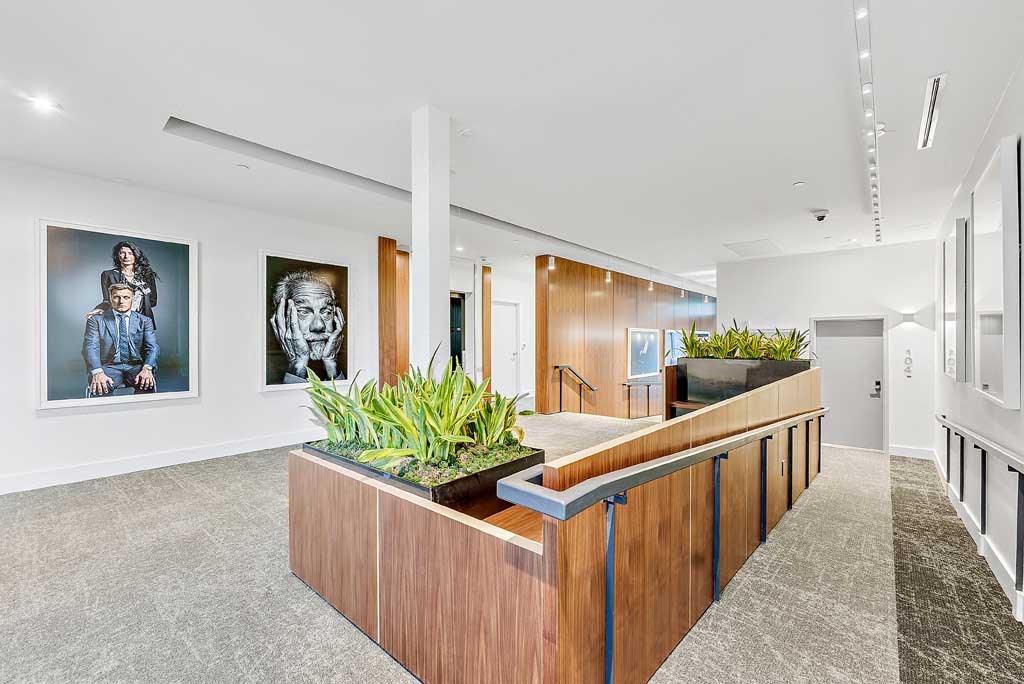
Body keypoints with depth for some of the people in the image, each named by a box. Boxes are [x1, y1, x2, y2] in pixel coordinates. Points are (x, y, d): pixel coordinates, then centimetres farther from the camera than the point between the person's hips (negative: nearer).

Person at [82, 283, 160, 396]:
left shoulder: (144, 321, 13)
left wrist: (147, 369, -20)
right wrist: (98, 372, -23)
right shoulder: (96, 320, 12)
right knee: (98, 386, -33)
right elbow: (90, 347, -2)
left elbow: (153, 347, 1)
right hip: (109, 367, 0)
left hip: (136, 367, 1)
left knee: (148, 383, -31)